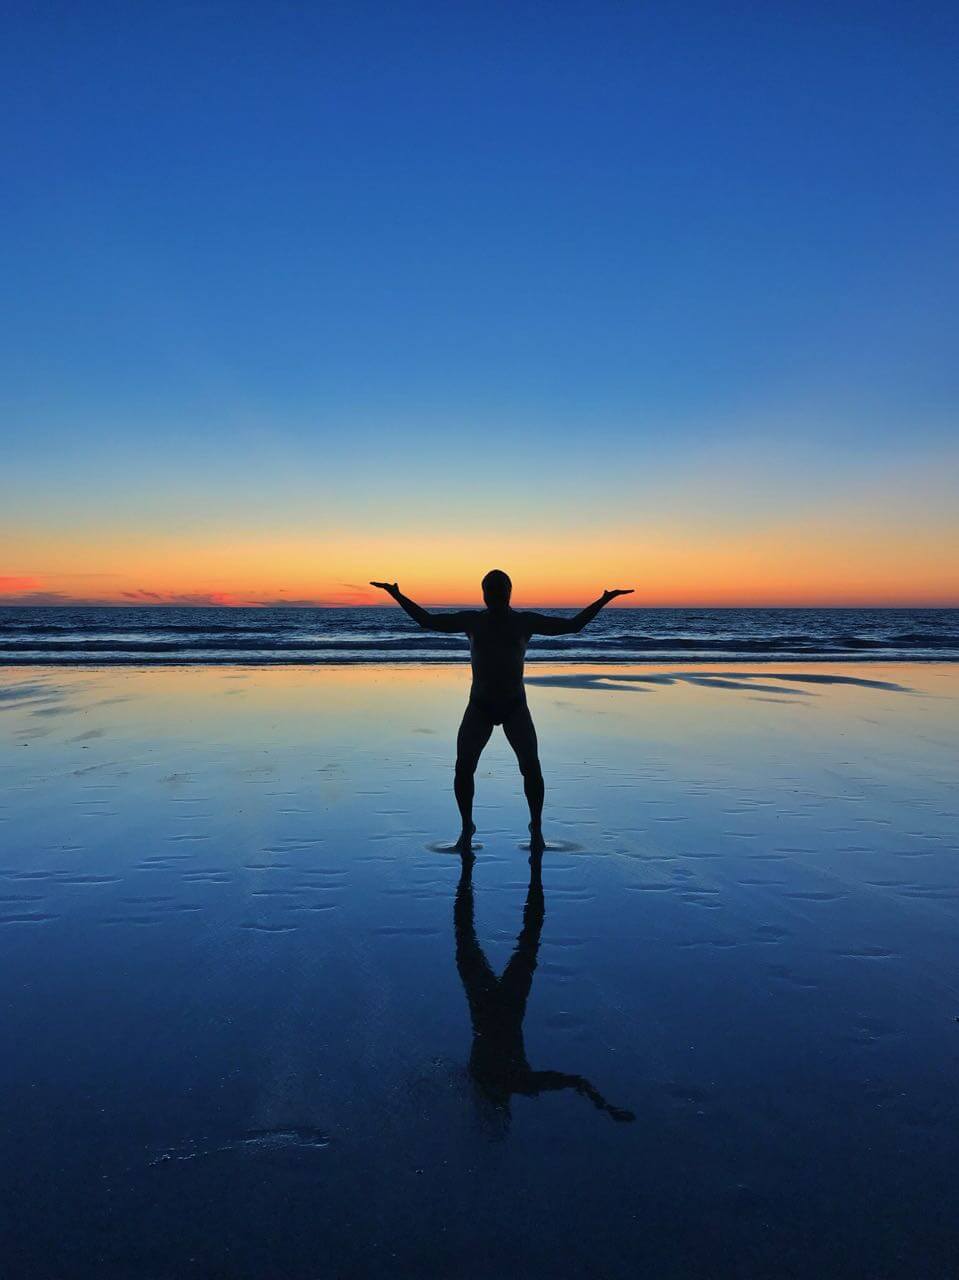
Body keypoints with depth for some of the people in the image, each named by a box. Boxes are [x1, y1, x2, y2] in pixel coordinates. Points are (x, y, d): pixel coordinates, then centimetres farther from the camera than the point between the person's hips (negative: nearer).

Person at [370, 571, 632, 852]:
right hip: (479, 706, 1)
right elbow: (427, 621, 6)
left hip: (515, 707, -1)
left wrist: (604, 600, -5)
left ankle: (536, 828, 10)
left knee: (531, 767, -12)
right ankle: (466, 827, 12)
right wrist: (397, 596, 0)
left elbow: (573, 625, 1)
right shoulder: (472, 620, 2)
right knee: (463, 768, -10)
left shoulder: (525, 622, -1)